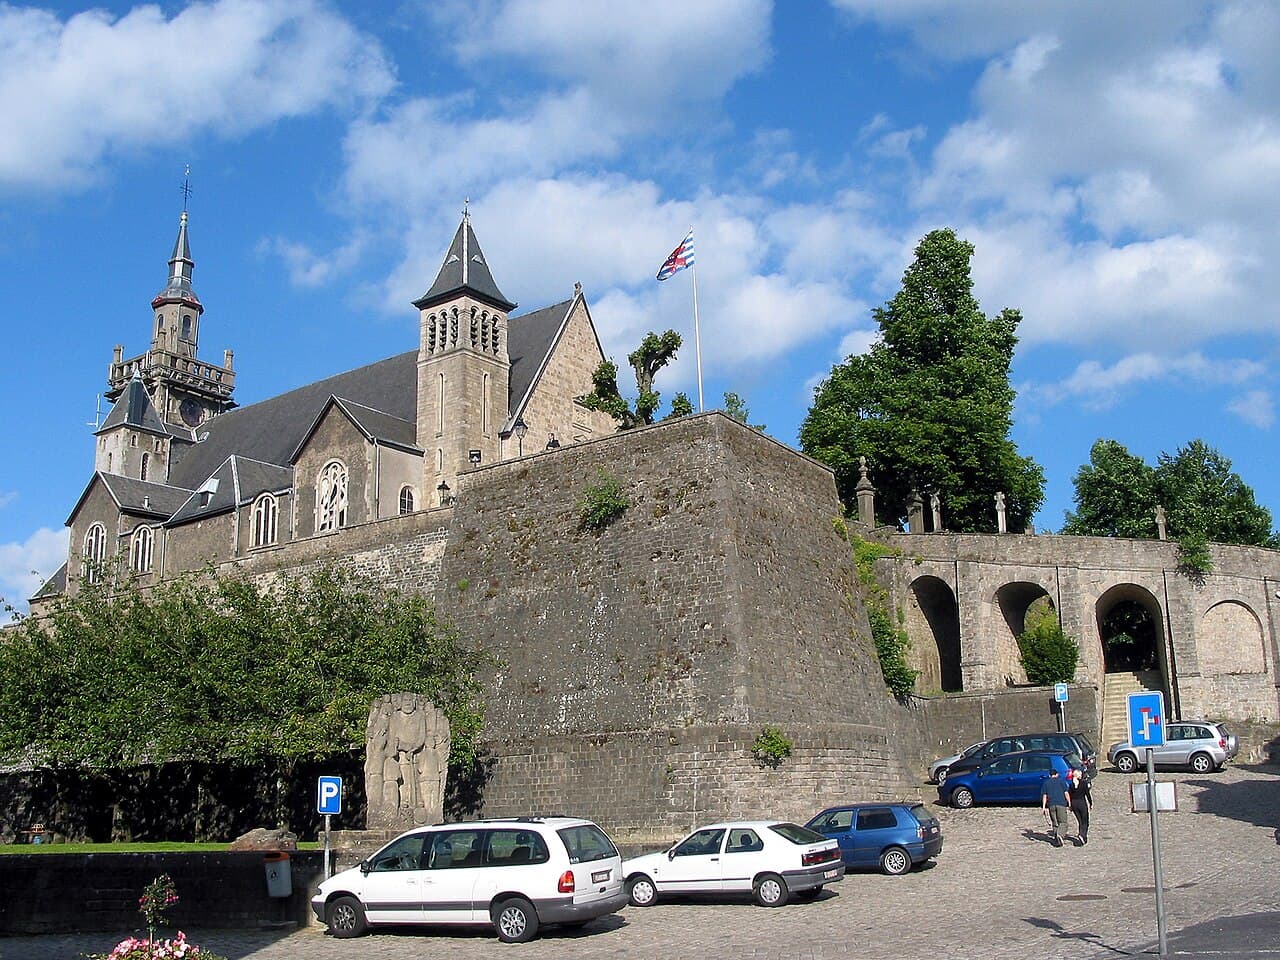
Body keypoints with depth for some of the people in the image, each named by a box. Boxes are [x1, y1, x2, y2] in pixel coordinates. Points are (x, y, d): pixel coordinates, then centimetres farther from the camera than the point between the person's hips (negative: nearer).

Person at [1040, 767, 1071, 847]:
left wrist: (1043, 807, 5)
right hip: (1061, 804, -3)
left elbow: (1044, 796, 6)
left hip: (1051, 805, 3)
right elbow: (1066, 793, 0)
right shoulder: (1061, 781, 6)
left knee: (1054, 823, 12)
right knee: (1063, 822, -1)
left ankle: (1056, 840, 11)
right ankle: (1059, 835, -27)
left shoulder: (1046, 783, 12)